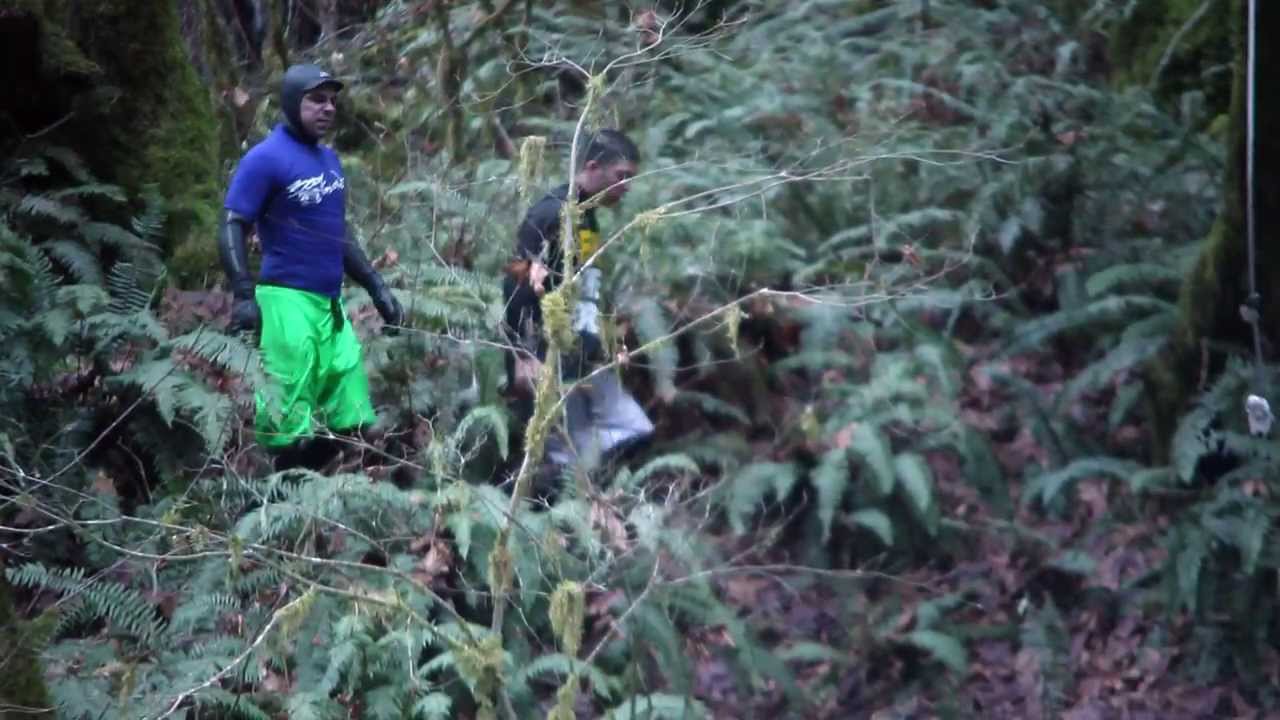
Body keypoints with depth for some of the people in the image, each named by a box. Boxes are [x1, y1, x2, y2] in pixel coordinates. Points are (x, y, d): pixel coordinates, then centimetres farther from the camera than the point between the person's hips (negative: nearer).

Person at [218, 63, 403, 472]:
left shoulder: (328, 158, 16)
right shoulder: (266, 158, -6)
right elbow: (232, 228, -11)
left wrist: (377, 288, 20)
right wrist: (243, 296, -23)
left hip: (331, 305, 8)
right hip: (288, 302, -8)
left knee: (350, 424, 8)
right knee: (291, 430, -7)